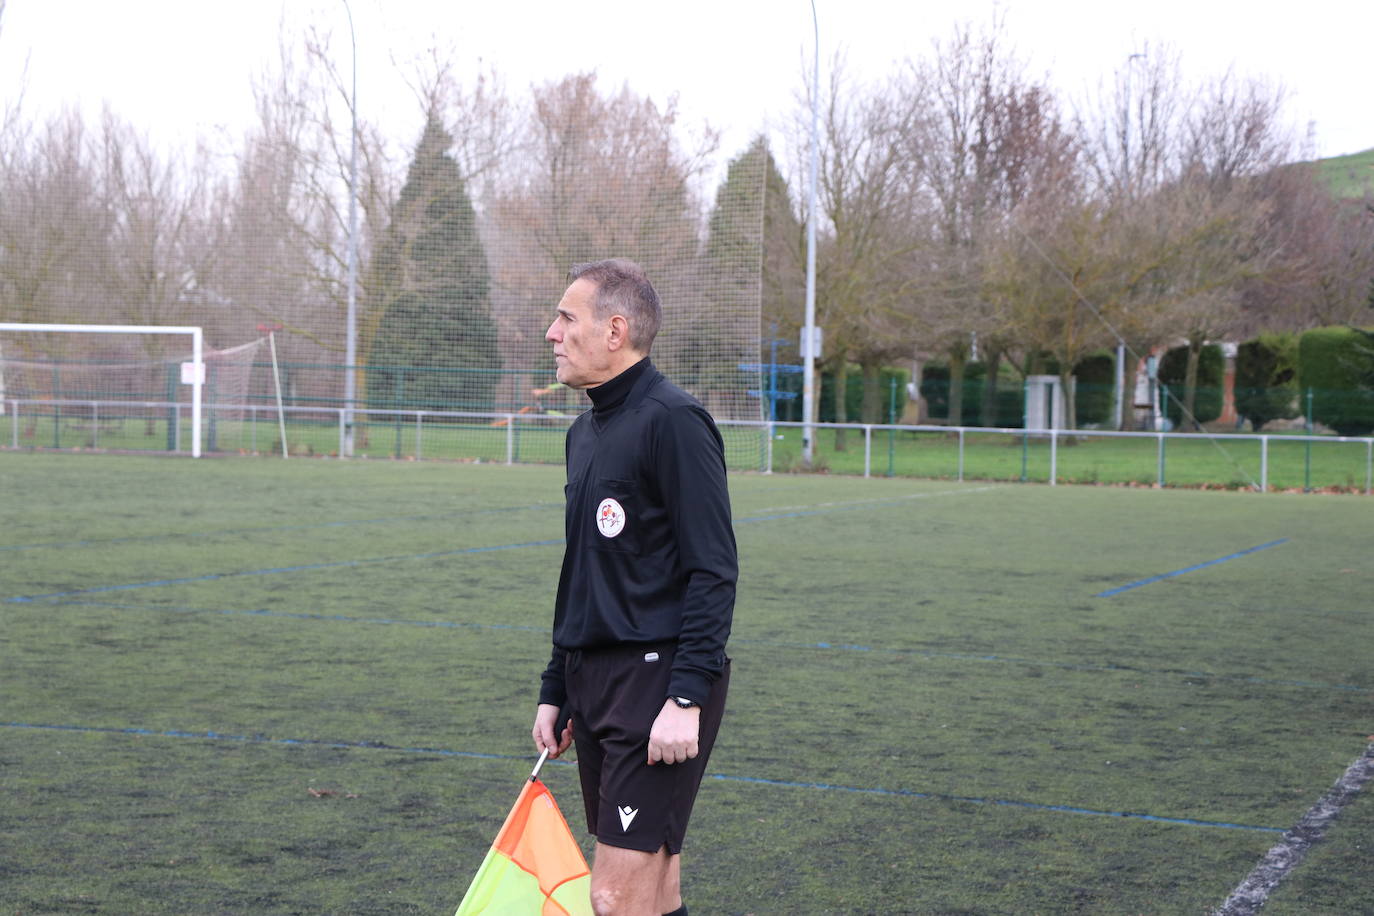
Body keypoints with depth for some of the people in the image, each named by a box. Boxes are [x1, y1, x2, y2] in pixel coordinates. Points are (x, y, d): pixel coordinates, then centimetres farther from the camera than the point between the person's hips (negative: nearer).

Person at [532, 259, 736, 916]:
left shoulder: (672, 420, -12)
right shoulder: (584, 432, 16)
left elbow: (713, 571, -17)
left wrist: (686, 699, -22)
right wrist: (555, 691, 21)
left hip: (657, 682, -9)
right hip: (594, 678, 9)